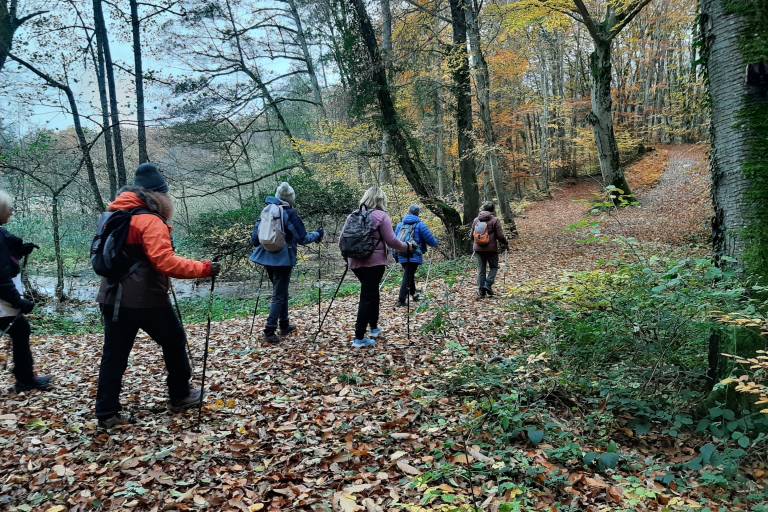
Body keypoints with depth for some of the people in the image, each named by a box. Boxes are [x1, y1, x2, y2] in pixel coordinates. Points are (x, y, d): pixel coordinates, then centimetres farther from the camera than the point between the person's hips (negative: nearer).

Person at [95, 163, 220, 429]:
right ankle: (180, 396, 24)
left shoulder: (116, 216, 12)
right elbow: (166, 262, -26)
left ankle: (107, 413, 14)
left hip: (112, 297, 7)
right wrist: (203, 268, -22)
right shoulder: (150, 220, -16)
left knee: (114, 354, 11)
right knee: (174, 341, 13)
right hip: (145, 299, -7)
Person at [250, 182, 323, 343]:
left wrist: (261, 245, 26)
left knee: (281, 292, 19)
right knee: (279, 295, 0)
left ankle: (284, 326, 27)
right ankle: (269, 331, -6)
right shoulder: (290, 213, -11)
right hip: (283, 259, -6)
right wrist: (317, 235, 8)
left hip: (267, 258, 6)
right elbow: (302, 238, -8)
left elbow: (254, 238, 6)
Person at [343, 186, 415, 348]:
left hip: (356, 262, 6)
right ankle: (359, 338, -4)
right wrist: (408, 247, 5)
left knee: (371, 293, 22)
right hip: (374, 262, -6)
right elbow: (391, 241, -10)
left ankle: (374, 327, 33)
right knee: (368, 297, -3)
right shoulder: (381, 216, -7)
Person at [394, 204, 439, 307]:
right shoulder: (420, 225, -6)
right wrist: (435, 242, 16)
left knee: (409, 275, 22)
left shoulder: (400, 225, 11)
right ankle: (401, 300, -8)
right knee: (408, 277, -3)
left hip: (402, 256, 5)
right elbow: (431, 241, -7)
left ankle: (413, 294, 36)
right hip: (414, 256, -5)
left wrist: (396, 256, 24)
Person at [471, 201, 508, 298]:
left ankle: (481, 291, 11)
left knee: (481, 269, 10)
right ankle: (488, 285, -3)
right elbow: (500, 236, -10)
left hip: (478, 249, 4)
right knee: (493, 267, 13)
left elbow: (472, 235, 12)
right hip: (491, 249, -4)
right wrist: (505, 244, 8)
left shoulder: (476, 220, 4)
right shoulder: (494, 220, -10)